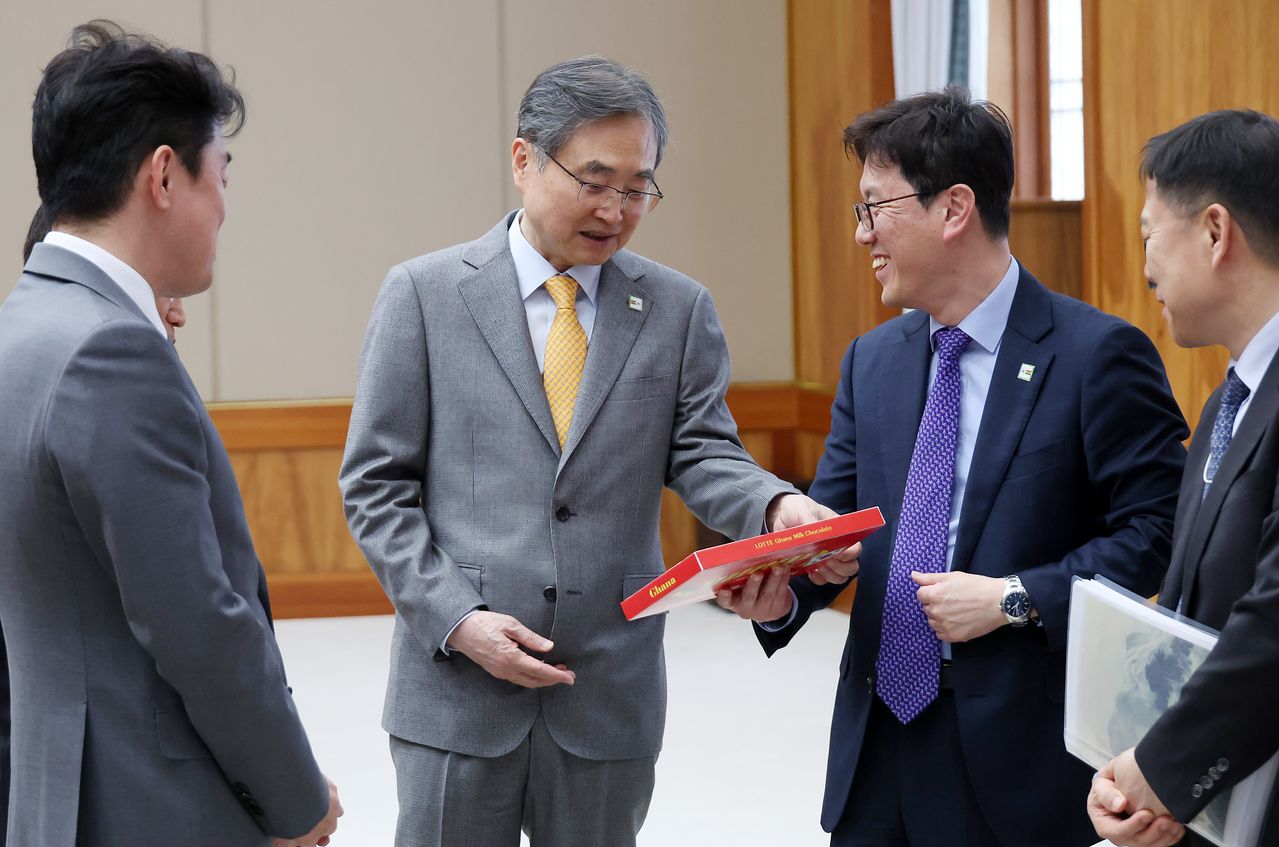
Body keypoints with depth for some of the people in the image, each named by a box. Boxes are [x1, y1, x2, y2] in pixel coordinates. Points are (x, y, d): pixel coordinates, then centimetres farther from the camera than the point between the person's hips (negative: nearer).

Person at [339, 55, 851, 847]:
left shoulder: (679, 308, 6)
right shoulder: (423, 294, 0)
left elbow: (700, 453, 3)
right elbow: (377, 485, -1)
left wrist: (776, 506, -20)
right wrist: (457, 619, -12)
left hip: (611, 693, 2)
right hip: (457, 685, -2)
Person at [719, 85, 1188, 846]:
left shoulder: (1099, 354, -9)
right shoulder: (873, 360, 11)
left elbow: (1155, 527, -11)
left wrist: (1015, 599, -17)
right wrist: (782, 595, -9)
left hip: (1017, 754, -5)